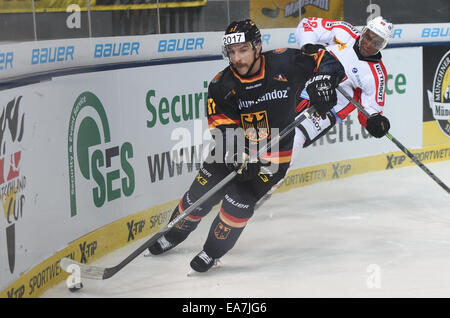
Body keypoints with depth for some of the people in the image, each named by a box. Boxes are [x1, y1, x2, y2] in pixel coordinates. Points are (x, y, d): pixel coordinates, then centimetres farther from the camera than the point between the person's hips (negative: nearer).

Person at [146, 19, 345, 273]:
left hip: (273, 155, -3)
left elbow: (328, 61, -5)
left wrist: (322, 81, -25)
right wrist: (238, 152, -37)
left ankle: (213, 252, 4)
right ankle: (174, 235, 30)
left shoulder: (285, 63, -15)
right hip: (233, 149, 3)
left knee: (240, 200, -17)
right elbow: (223, 126, -20)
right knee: (201, 192, 2)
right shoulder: (221, 85, -11)